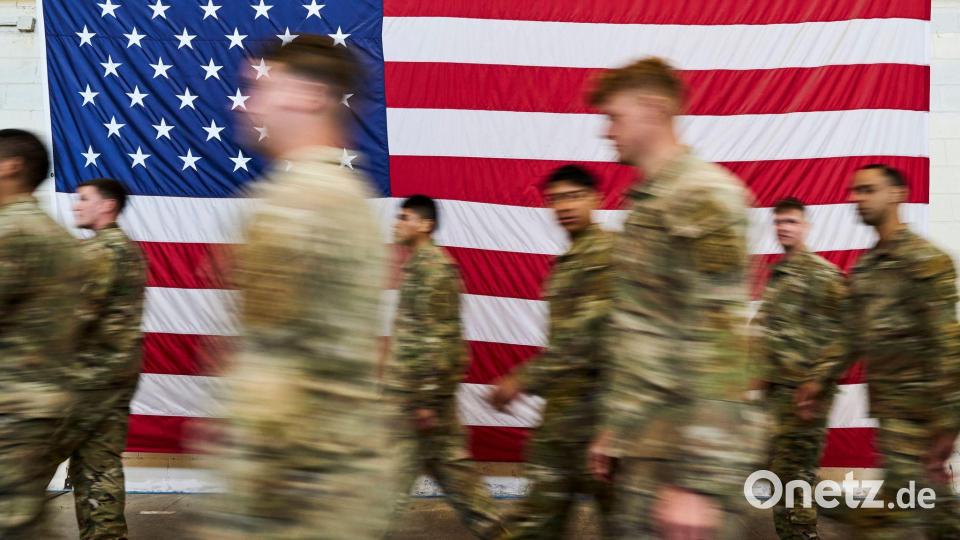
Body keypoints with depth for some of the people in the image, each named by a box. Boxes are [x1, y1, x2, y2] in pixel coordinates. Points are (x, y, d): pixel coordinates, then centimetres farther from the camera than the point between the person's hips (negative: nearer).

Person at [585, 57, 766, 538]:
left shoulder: (703, 197, -14)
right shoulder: (648, 202, 15)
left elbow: (720, 344, -22)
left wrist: (697, 481, -23)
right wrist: (614, 426, 19)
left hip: (684, 454, -9)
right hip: (645, 446, 9)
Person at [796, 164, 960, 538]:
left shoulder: (925, 259, -11)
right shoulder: (864, 266, 14)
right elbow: (854, 336, 19)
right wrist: (821, 380, 14)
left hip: (917, 407, -8)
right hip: (887, 405, 8)